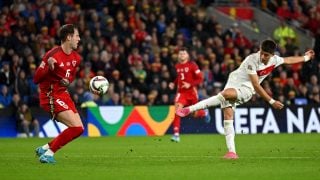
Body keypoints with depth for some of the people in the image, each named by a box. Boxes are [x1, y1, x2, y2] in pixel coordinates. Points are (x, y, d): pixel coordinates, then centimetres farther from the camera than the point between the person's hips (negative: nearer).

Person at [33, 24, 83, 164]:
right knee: (76, 127, -19)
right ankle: (49, 152, -7)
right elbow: (36, 79, -18)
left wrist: (67, 81, -1)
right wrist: (48, 66, -36)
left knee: (79, 129, 5)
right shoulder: (53, 55, -18)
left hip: (64, 95, 9)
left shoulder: (76, 58, 6)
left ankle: (45, 148, 15)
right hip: (51, 96, -9)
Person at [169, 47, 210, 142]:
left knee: (196, 114, 10)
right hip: (181, 92, 3)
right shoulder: (177, 66, 5)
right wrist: (174, 83, 6)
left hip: (192, 92, -3)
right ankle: (176, 134, -20)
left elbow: (200, 78, -11)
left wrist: (190, 84, -22)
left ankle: (204, 112, 50)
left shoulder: (192, 65, -10)